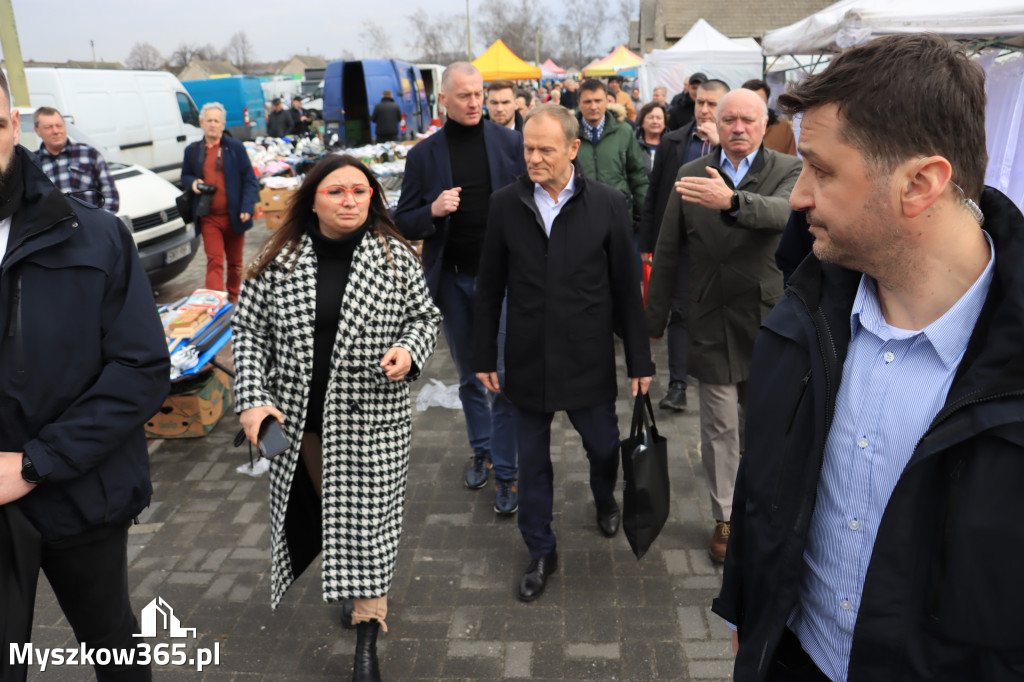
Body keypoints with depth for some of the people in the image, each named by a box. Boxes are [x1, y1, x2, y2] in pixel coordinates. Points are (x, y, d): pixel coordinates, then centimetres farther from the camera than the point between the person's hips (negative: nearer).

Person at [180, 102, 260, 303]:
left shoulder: (235, 147, 2)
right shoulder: (192, 150, 9)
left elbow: (250, 180, 0)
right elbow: (184, 175, 22)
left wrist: (247, 209, -12)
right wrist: (192, 182, -4)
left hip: (234, 216, 0)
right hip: (209, 218, 0)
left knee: (235, 262, 12)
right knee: (214, 262, -8)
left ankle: (233, 299, 29)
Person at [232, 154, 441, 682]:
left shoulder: (395, 256, -6)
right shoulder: (277, 261, -4)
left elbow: (425, 316, 4)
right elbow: (248, 330, 1)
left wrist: (410, 351, -17)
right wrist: (251, 400, -8)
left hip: (371, 418, -2)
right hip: (296, 418, 3)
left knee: (366, 517, 2)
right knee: (314, 506, 21)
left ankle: (367, 633, 16)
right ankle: (341, 580, 50)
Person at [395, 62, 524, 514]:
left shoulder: (510, 143, 0)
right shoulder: (423, 155, 2)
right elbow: (404, 223, 4)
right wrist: (433, 211, -17)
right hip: (452, 279, 2)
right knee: (469, 376, 16)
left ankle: (505, 472, 12)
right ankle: (481, 450, 36)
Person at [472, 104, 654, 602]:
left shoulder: (607, 205, -5)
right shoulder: (505, 205, -2)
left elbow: (626, 288, -1)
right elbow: (489, 287, 3)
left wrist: (639, 360, 1)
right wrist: (485, 357, 3)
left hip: (588, 360, 0)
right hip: (528, 361, 1)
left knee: (603, 445, 15)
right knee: (532, 462, 11)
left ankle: (605, 500, 51)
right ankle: (541, 552, 32)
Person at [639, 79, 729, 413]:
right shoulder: (672, 141, 6)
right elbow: (654, 194, 7)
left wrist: (720, 143, -19)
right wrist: (647, 242, 4)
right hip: (680, 241, 1)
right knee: (680, 312, 2)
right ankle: (677, 385, 8)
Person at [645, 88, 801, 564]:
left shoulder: (787, 170, -1)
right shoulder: (692, 174, 2)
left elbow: (783, 212, -26)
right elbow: (666, 253, 5)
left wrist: (731, 200, -45)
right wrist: (654, 321, 5)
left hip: (769, 317, 0)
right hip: (713, 322, 0)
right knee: (720, 428, 7)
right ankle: (724, 518, 25)